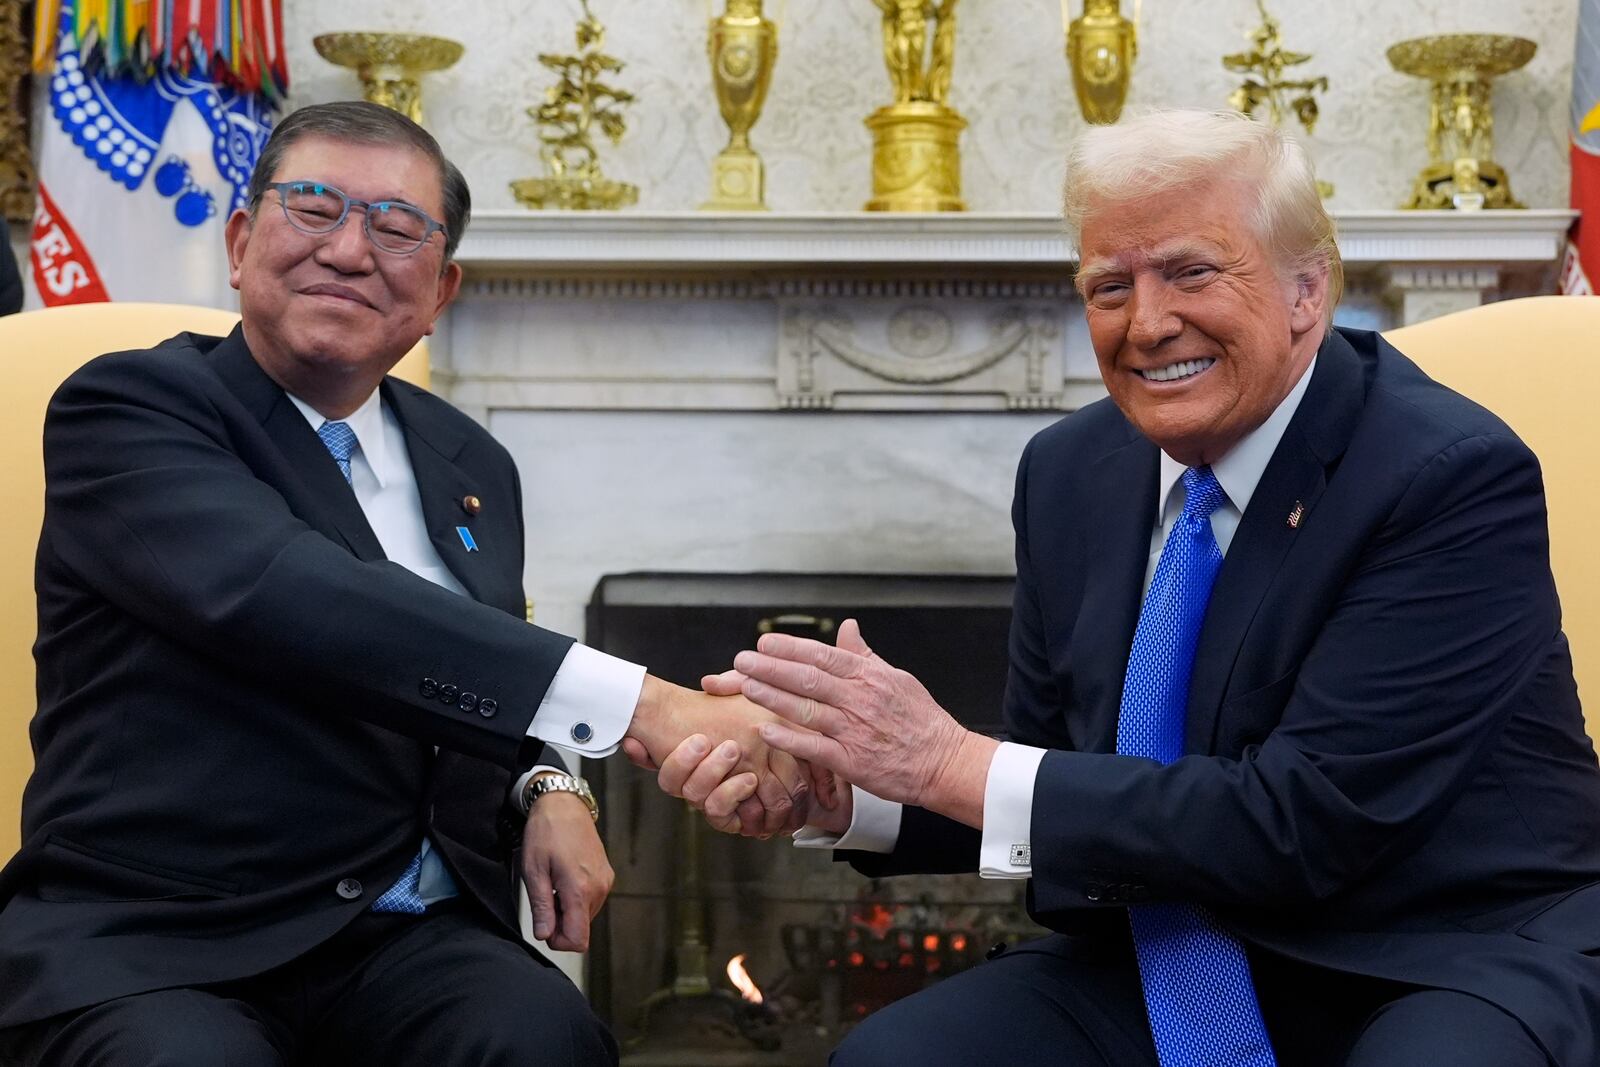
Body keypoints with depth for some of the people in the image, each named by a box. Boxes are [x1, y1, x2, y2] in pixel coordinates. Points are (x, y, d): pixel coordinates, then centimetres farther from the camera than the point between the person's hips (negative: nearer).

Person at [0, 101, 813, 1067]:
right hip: (144, 940, -4)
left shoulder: (473, 466, 15)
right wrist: (637, 704, -31)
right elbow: (278, 594, -24)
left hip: (405, 938, 5)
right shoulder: (128, 409, -5)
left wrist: (550, 786, 0)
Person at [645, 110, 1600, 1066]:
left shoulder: (1458, 477, -17)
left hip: (1455, 963, -3)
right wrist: (835, 793, -11)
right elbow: (1049, 789, 8)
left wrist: (952, 763, -23)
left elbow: (1305, 821, -23)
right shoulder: (1071, 472, 2)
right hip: (1170, 967, 4)